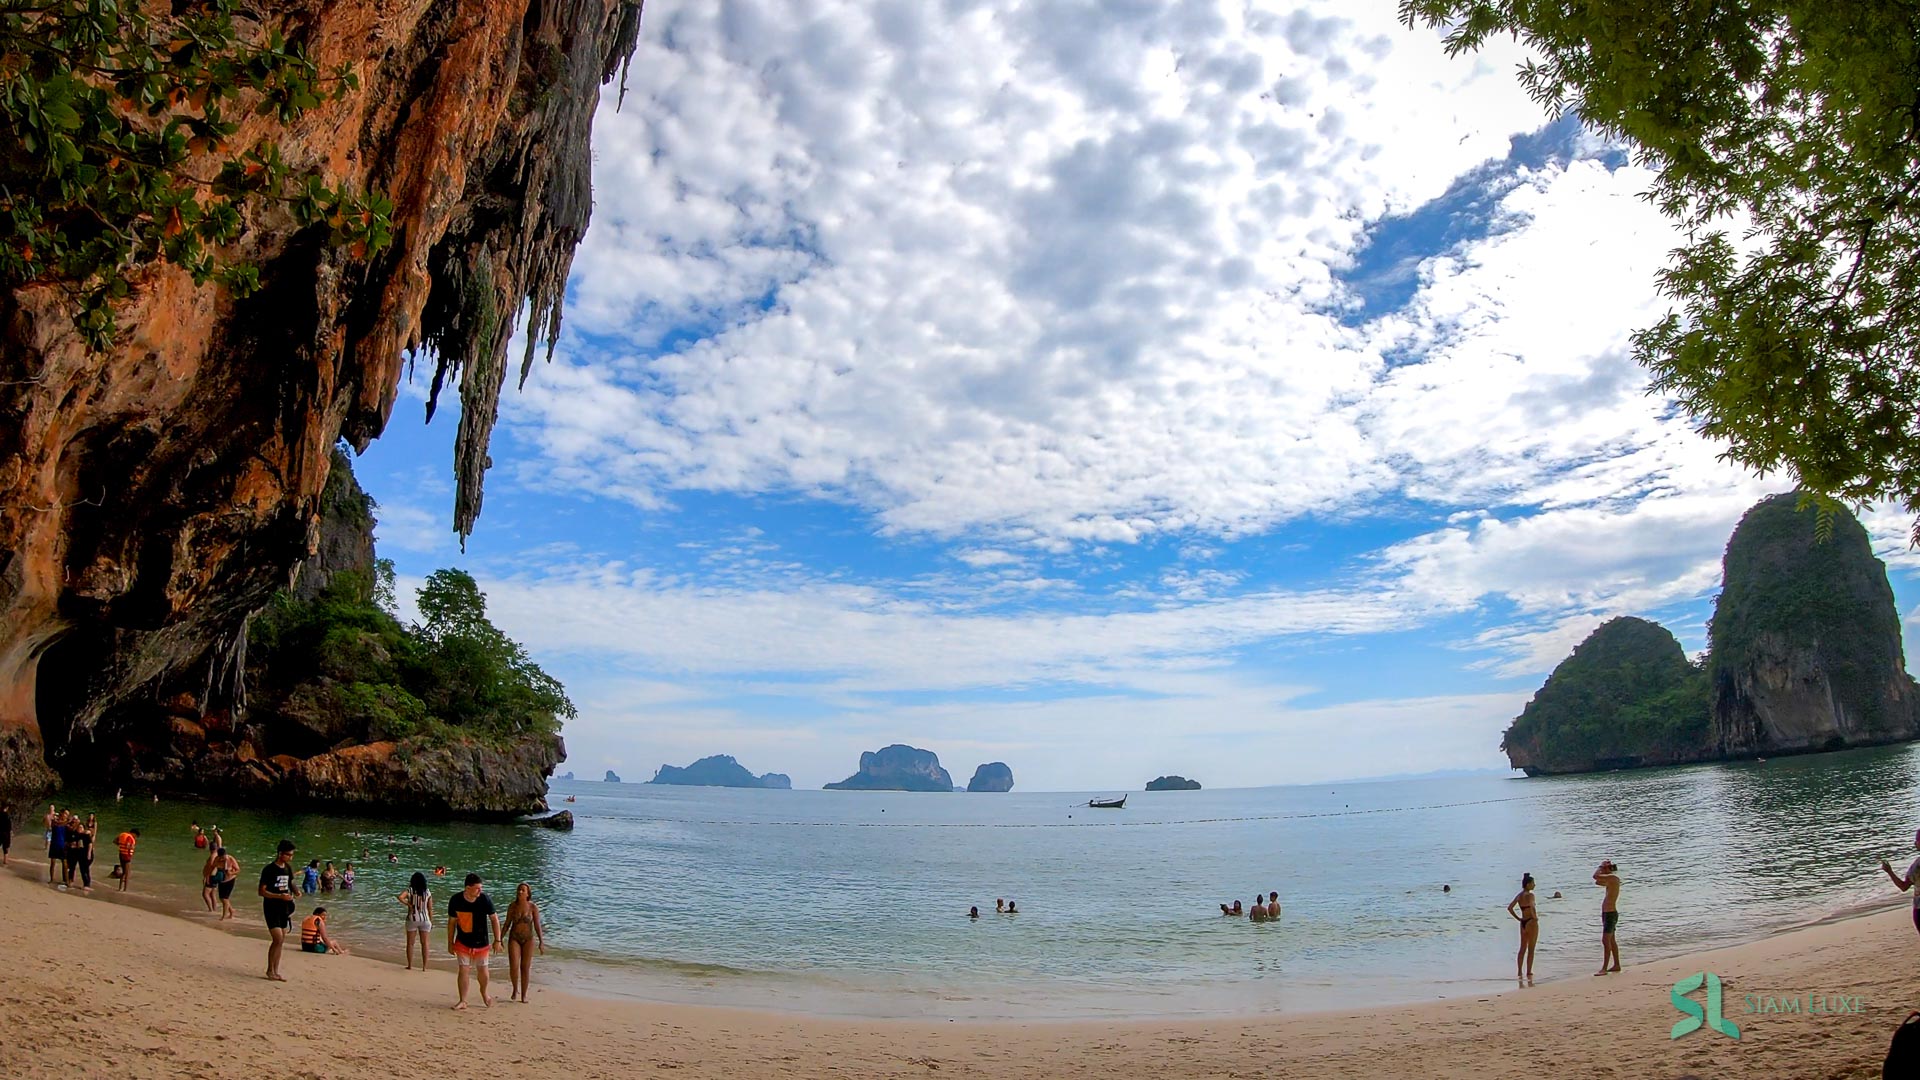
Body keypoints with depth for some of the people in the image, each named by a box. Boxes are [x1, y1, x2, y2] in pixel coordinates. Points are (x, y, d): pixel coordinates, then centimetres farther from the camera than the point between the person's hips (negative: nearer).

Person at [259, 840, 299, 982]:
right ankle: (270, 970, 2)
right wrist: (280, 896, -24)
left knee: (281, 941, 8)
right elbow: (262, 891, -14)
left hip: (284, 908, 7)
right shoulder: (269, 869, -13)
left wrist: (294, 890, 0)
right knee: (278, 939, -12)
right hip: (272, 908, -7)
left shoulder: (288, 868, 8)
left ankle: (275, 971, 15)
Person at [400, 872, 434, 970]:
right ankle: (424, 967, 11)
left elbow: (400, 897, -27)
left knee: (410, 943, 13)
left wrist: (408, 904, -13)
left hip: (412, 919, -1)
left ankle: (410, 965, 16)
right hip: (425, 920, 1)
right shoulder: (428, 893, -1)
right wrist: (431, 922, 10)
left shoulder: (410, 891, -6)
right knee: (424, 943, 10)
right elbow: (430, 909, 1)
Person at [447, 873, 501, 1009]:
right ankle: (463, 1001, 11)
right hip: (463, 942, 0)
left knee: (483, 970, 9)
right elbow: (452, 922, -2)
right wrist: (450, 943, 2)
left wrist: (497, 940, -8)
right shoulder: (455, 900, -15)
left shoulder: (485, 899, -17)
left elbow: (494, 919, -6)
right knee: (463, 970, -3)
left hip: (481, 942, 0)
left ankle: (484, 993, 36)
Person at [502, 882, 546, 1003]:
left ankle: (523, 995, 17)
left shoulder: (533, 907, -11)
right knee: (513, 967, -11)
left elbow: (537, 925, -9)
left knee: (525, 968, 3)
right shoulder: (512, 906, -7)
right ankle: (515, 988, 18)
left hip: (528, 939, -1)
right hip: (514, 939, 1)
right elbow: (507, 924, 4)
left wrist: (541, 942, -14)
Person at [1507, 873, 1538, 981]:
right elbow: (1531, 907, -30)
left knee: (1522, 949, 13)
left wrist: (1518, 918, 11)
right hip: (1531, 922, -7)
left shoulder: (1519, 895, 9)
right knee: (1530, 949, 2)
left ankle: (1519, 972, 15)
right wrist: (1534, 917, -14)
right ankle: (1528, 972, 4)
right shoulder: (1530, 895, -14)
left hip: (1523, 922, 7)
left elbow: (1509, 908, 9)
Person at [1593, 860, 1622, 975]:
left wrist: (1601, 866, -10)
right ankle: (1617, 965, 27)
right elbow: (1597, 882, 25)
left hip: (1610, 914, -10)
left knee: (1606, 941, -11)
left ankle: (1604, 968, -12)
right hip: (1608, 913, 10)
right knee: (1611, 940, 18)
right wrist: (1602, 868, 14)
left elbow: (1595, 876, -26)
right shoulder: (1611, 880, 12)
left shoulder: (1613, 877, -16)